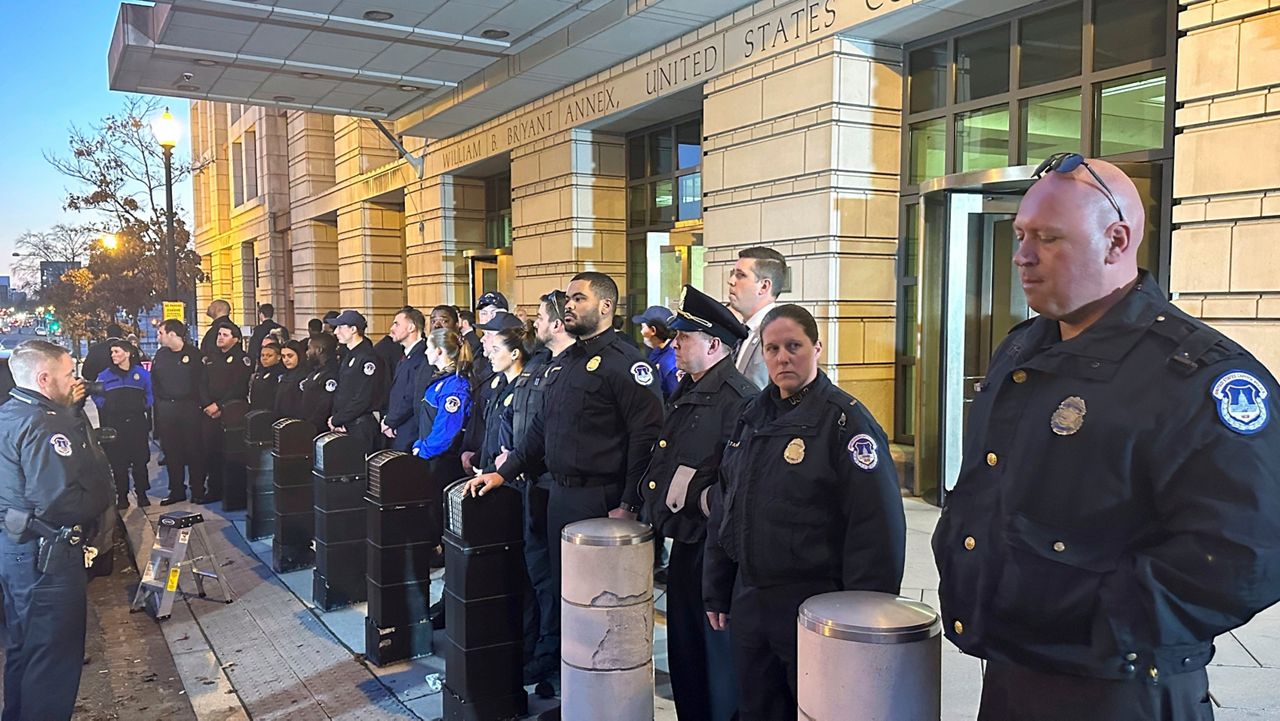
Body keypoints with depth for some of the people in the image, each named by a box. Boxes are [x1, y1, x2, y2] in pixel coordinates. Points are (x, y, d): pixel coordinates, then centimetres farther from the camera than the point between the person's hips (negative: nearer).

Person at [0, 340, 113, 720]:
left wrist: (70, 408, 6)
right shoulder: (42, 425, -24)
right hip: (47, 556, -10)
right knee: (53, 655, 3)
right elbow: (62, 500, -30)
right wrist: (104, 492, -14)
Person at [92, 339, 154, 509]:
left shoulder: (142, 374, 3)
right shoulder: (105, 376, 3)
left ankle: (142, 493, 15)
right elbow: (97, 396, 12)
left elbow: (149, 395, 13)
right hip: (115, 424, 0)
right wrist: (106, 408, 3)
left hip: (137, 423, 0)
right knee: (118, 462, 2)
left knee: (140, 460, 4)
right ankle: (122, 496, 10)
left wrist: (145, 407, 2)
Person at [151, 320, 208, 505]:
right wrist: (157, 404, 3)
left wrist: (206, 404, -13)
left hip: (189, 407, -4)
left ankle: (198, 490, 13)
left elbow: (202, 381, -6)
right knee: (170, 450, 8)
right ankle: (176, 490, 19)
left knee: (194, 449, 2)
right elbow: (154, 382, 11)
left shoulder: (193, 354, -5)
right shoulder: (160, 354, 8)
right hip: (166, 409, 4)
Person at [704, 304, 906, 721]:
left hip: (814, 605, -6)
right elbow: (723, 509, 16)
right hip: (748, 602, 6)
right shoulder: (752, 418, 9)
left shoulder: (845, 420, -12)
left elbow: (877, 529, -15)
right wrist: (716, 591, 15)